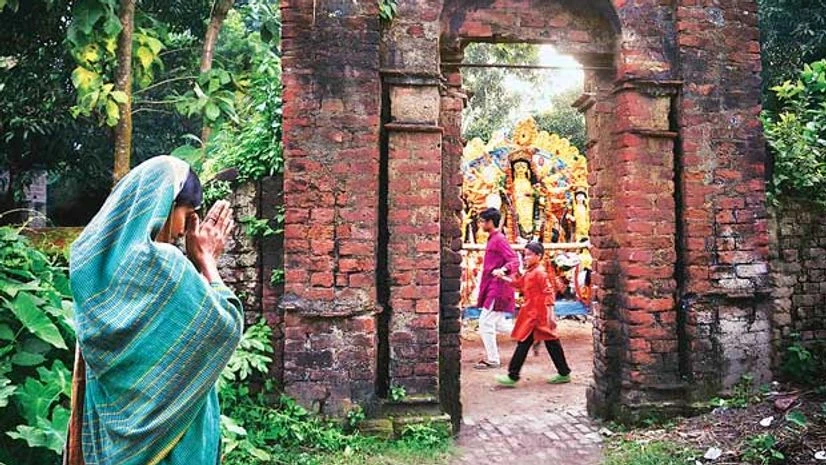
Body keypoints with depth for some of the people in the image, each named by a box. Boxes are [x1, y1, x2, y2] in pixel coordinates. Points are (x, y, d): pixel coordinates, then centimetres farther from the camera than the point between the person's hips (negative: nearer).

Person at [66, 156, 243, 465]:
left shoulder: (94, 257, 2)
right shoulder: (162, 263, -23)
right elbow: (226, 327, -14)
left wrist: (200, 263, 8)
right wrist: (206, 259, -7)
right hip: (158, 422, -8)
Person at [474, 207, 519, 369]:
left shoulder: (499, 239, -14)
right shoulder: (493, 239, 15)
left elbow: (514, 260, -22)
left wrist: (503, 270, -40)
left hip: (497, 288, -10)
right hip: (492, 287, 10)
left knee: (485, 322, -6)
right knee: (498, 324, 15)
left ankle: (492, 359, 3)